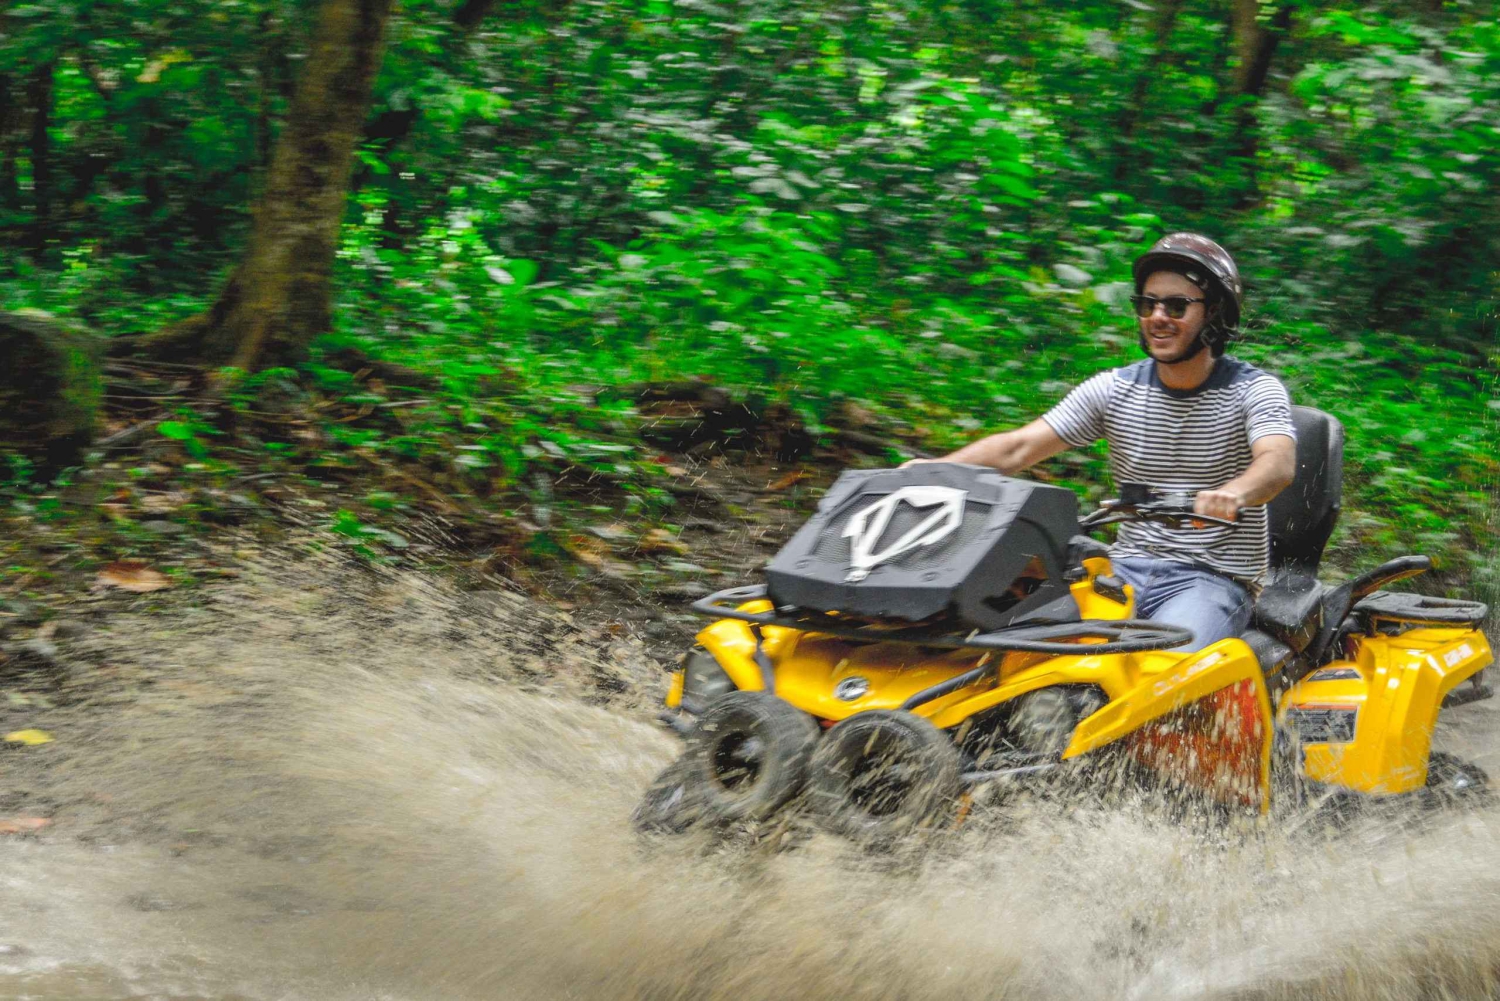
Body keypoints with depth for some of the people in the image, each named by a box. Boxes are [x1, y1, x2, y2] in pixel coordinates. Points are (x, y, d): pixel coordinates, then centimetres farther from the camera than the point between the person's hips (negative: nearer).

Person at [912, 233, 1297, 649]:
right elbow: (1016, 449, 2)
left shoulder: (1252, 389, -4)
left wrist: (1232, 494, -49)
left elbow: (1279, 462, -24)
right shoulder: (1115, 389, 8)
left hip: (1214, 579, -4)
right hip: (1127, 568, 4)